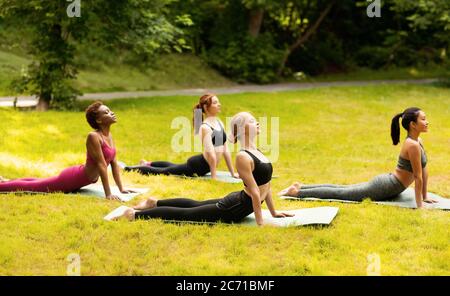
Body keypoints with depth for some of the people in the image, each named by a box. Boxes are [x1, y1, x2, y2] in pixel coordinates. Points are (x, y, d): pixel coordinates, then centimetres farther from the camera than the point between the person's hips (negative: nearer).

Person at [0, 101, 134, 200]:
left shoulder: (109, 135, -1)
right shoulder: (93, 136, -27)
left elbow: (114, 163, 4)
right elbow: (101, 165, -30)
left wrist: (121, 189, 2)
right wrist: (108, 194, -31)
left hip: (82, 179, 9)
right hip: (73, 178, -9)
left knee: (40, 182, 29)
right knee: (30, 186, 4)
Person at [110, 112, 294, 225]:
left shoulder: (255, 151, 6)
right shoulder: (243, 157, -25)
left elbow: (265, 184, 12)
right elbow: (254, 192, -27)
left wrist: (273, 212, 13)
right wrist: (260, 223, -27)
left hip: (238, 202, 9)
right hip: (232, 209, -9)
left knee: (195, 205, 27)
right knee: (185, 214, -1)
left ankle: (154, 203, 41)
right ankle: (134, 214, 6)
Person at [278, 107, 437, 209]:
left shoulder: (418, 141, 6)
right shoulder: (413, 145, -25)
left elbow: (424, 170, 13)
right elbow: (418, 177, -23)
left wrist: (425, 196, 13)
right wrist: (419, 205, -20)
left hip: (385, 182, 9)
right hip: (383, 188, -9)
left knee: (342, 189, 17)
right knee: (339, 193, -1)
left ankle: (300, 187, 22)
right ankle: (297, 192, 3)